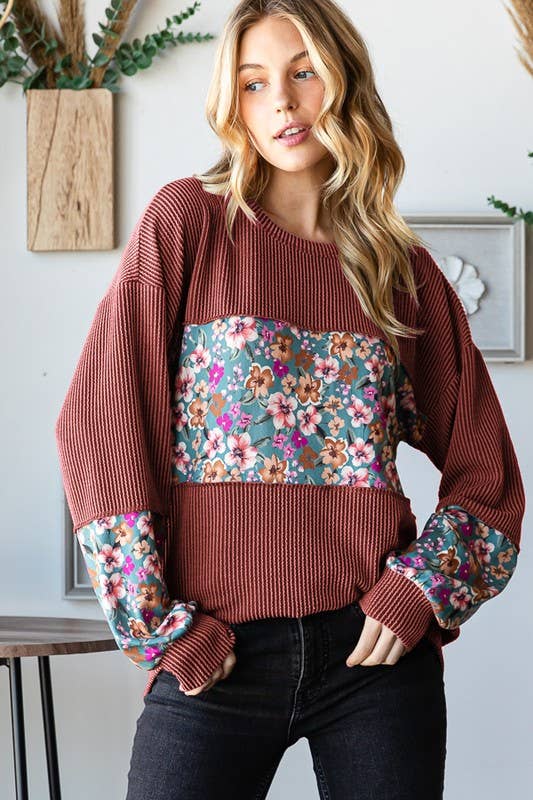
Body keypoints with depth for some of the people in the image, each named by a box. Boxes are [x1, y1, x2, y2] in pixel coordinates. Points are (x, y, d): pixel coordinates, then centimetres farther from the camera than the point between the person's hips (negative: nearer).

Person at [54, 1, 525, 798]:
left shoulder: (406, 271, 8)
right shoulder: (189, 222, 1)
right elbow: (98, 420, -5)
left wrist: (423, 587, -4)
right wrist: (156, 625, -8)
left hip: (377, 647, 2)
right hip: (218, 654, -2)